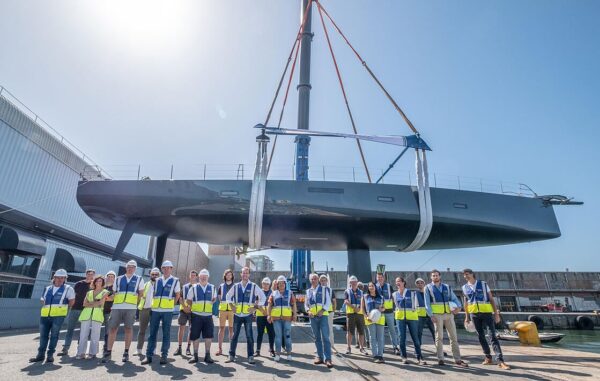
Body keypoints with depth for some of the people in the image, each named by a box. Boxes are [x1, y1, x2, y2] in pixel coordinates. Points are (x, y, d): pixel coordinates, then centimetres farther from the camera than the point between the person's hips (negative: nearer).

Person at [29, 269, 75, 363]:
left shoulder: (68, 289, 1)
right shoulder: (47, 289, 14)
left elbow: (72, 301, 5)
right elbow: (42, 300, 25)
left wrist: (64, 308, 5)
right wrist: (46, 309, 12)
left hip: (58, 316, -4)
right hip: (45, 315, 4)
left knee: (54, 335, 1)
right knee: (43, 335, 10)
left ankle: (50, 355, 10)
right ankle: (41, 355, 20)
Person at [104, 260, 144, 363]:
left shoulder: (139, 279, 7)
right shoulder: (118, 279, 13)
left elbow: (141, 293, 10)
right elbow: (114, 293, 17)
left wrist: (135, 302, 6)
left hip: (130, 308, -2)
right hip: (117, 307, 2)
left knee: (128, 328, 2)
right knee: (112, 328, 1)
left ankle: (126, 352, 11)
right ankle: (108, 352, 10)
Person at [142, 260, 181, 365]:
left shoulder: (175, 281, 0)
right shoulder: (157, 281, 10)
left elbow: (177, 295, 5)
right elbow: (153, 294, 17)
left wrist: (170, 304, 4)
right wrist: (156, 303, 7)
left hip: (167, 311, -3)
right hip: (155, 310, 3)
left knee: (166, 334, 3)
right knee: (152, 333, 6)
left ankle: (164, 356, 11)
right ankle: (149, 355, 13)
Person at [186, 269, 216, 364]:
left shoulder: (212, 288, 6)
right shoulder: (193, 287, 1)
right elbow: (189, 300, 8)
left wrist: (208, 304, 9)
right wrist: (192, 307, -1)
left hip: (208, 315, 1)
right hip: (196, 315, -1)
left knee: (208, 336, -1)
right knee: (195, 336, 4)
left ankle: (207, 355, 10)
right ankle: (195, 355, 18)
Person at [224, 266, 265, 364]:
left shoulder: (254, 286, -2)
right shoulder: (235, 286, 5)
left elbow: (263, 297, 2)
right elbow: (228, 296, 19)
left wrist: (255, 308, -2)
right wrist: (232, 306, 7)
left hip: (248, 315, -2)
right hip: (237, 314, 2)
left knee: (249, 336, 2)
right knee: (234, 335, 8)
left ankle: (250, 356, 12)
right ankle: (231, 355, 18)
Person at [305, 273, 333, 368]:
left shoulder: (323, 289, 2)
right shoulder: (308, 291, 11)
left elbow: (328, 301, -4)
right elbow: (306, 304, 13)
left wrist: (322, 310, -16)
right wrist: (308, 311, -7)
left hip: (323, 315, -3)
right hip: (313, 316, 4)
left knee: (325, 337, -7)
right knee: (317, 338, 10)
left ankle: (328, 358, -6)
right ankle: (320, 356, 20)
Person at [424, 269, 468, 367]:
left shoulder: (447, 287, 13)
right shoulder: (428, 288, 3)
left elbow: (454, 298, 9)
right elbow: (427, 303, -1)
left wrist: (458, 306, -12)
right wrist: (431, 315, -10)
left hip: (449, 314, 3)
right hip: (437, 315, -3)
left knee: (453, 336, 5)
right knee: (439, 337, 2)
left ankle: (457, 359, 12)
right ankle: (440, 359, 9)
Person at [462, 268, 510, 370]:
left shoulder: (483, 284, 0)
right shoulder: (465, 287, 7)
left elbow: (491, 299, 3)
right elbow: (466, 303, 13)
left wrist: (496, 313, -3)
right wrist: (467, 317, 12)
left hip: (487, 312, -3)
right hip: (474, 314, 3)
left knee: (493, 336, -8)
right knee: (481, 336, 7)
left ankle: (500, 360, -8)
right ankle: (488, 358, 18)